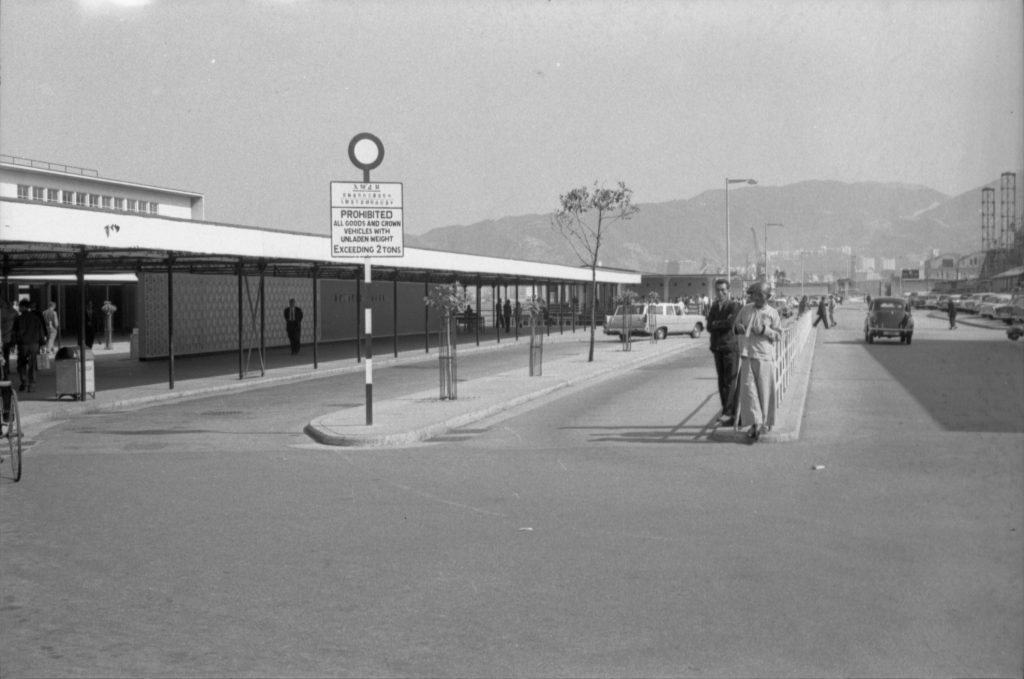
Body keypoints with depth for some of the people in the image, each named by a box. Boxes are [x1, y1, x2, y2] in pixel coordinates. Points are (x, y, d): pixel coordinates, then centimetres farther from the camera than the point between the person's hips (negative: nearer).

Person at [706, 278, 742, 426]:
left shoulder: (734, 306, -5)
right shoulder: (714, 307, 13)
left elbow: (731, 323, -20)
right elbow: (709, 328, 4)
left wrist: (714, 323, -6)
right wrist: (723, 323, -10)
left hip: (731, 348, -6)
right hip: (717, 348, 6)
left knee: (730, 382, -10)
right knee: (722, 382, 8)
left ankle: (728, 413, -14)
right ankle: (730, 413, 13)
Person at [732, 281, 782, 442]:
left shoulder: (772, 313, 0)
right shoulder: (745, 309, 10)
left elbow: (779, 334, -1)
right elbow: (734, 327, 19)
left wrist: (764, 330, -16)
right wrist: (737, 327, -5)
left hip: (764, 356, -3)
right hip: (746, 356, 3)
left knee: (765, 391, 3)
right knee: (748, 388, -8)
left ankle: (765, 423, 18)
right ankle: (754, 423, -11)